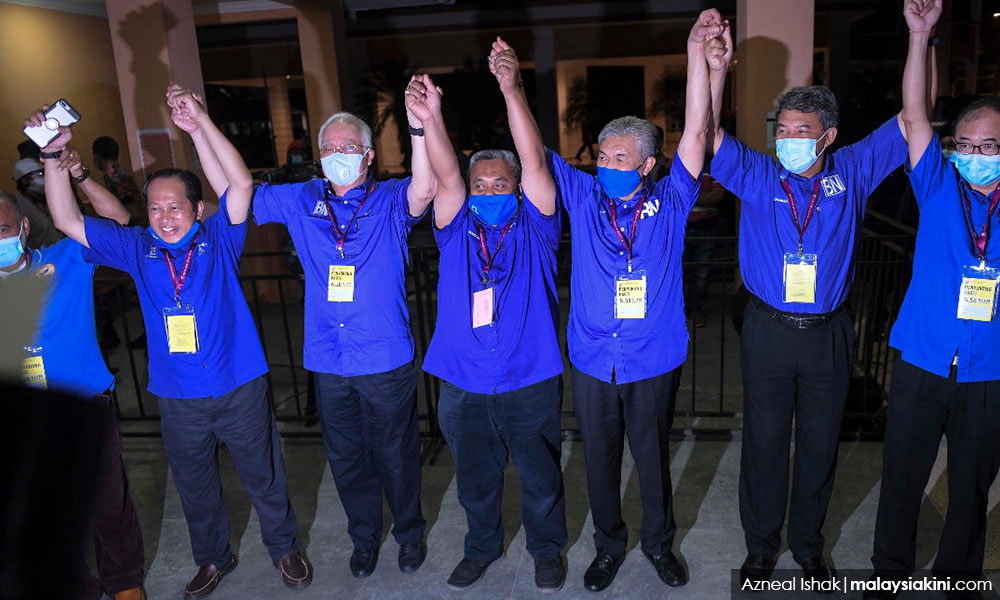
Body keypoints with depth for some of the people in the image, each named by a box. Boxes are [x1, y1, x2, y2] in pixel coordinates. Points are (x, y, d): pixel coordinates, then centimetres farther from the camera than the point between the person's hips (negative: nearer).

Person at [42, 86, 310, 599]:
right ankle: (213, 558, 45)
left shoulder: (218, 239, -7)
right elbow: (68, 222, -3)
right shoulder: (138, 248, 1)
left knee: (263, 478, 14)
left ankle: (284, 547, 37)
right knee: (195, 487, 21)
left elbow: (240, 184, -22)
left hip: (239, 388, -3)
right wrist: (53, 156, -14)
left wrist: (200, 124, -28)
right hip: (177, 398, 3)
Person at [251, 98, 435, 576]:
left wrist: (418, 127, -40)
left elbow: (424, 189, -26)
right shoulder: (301, 201, 6)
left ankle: (409, 533, 38)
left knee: (396, 454, 14)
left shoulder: (389, 201, -5)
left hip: (386, 359, -3)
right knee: (346, 459, 18)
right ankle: (364, 537, 41)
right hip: (327, 362, 3)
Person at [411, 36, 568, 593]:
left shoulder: (533, 228, -2)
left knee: (541, 477, 15)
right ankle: (482, 547, 45)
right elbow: (447, 177, -15)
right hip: (465, 389, 2)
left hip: (530, 385, -2)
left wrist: (512, 88, -27)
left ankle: (548, 549, 40)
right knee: (476, 479, 20)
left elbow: (534, 161, -16)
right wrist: (430, 118, -31)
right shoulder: (457, 232, 2)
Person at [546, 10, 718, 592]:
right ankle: (610, 545, 37)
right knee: (601, 460, 15)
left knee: (654, 458, 16)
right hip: (593, 363, 1)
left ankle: (660, 542, 39)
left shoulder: (669, 202, -3)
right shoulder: (584, 198, 1)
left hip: (653, 362, -1)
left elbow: (697, 132, -11)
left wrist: (698, 53, -17)